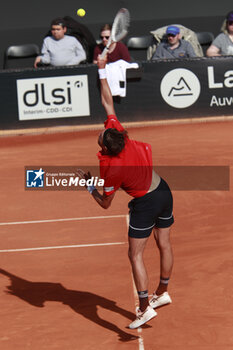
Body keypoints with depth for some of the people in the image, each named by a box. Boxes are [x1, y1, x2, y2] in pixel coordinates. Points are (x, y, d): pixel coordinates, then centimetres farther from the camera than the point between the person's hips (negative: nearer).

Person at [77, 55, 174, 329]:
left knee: (135, 255, 2)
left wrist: (88, 183, -3)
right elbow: (108, 102, -4)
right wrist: (102, 72, -2)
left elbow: (105, 204, -12)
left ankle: (145, 307, 1)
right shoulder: (118, 131, -16)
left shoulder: (109, 171, -27)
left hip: (145, 204, -7)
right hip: (164, 191, 7)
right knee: (164, 245, 18)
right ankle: (162, 293, 35)